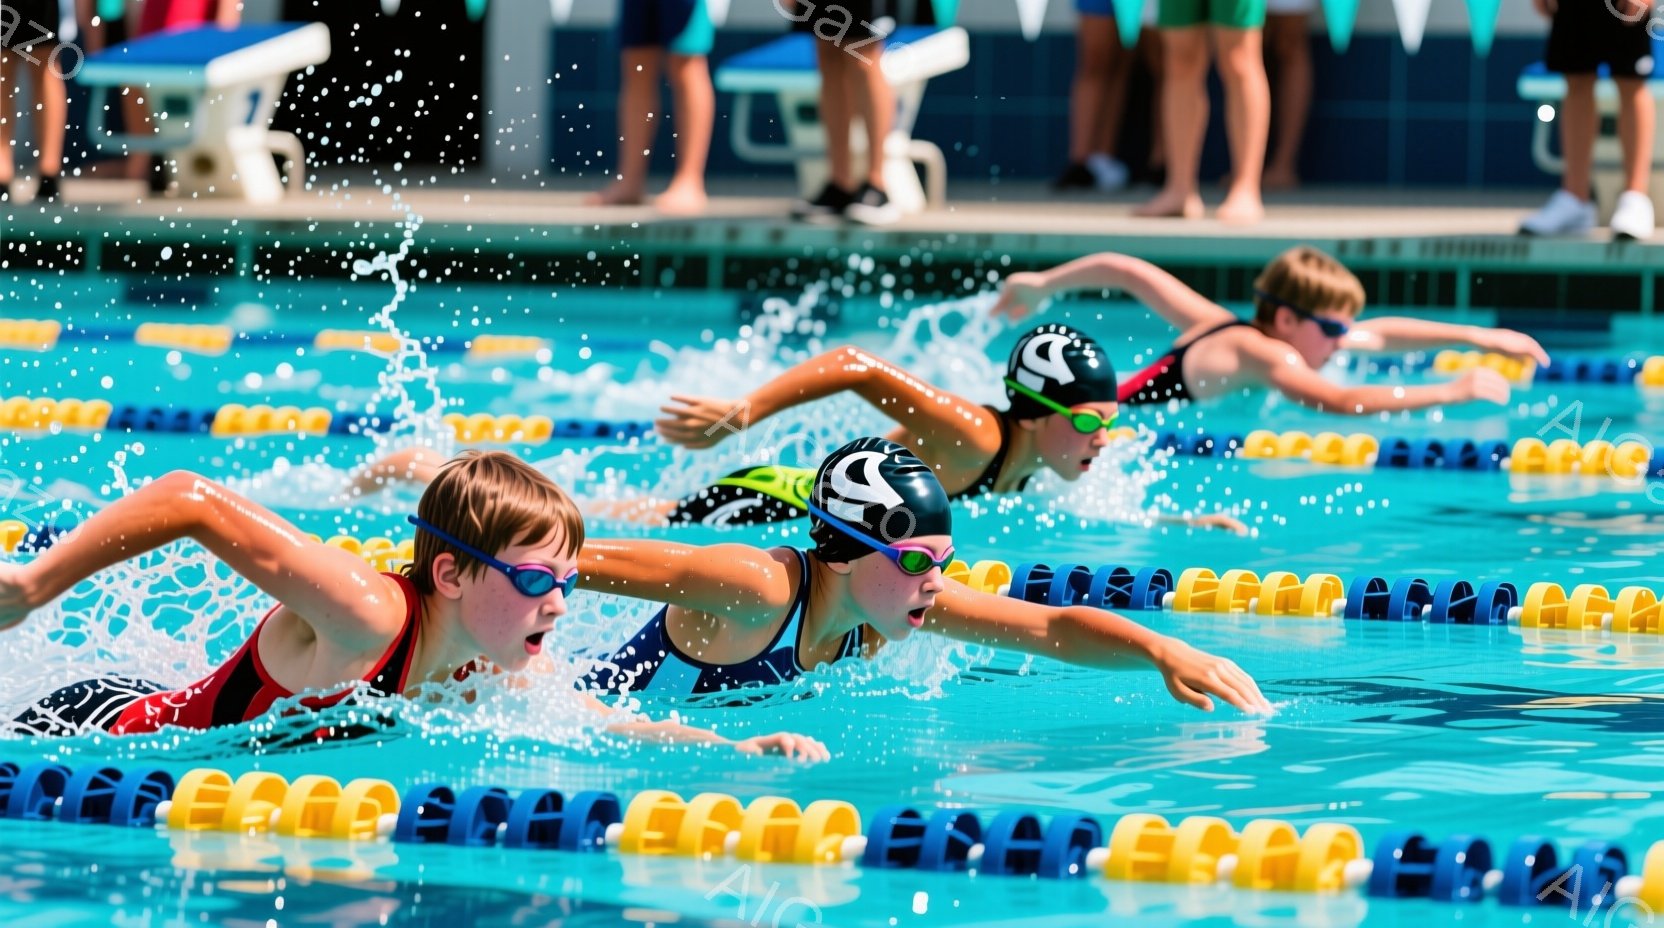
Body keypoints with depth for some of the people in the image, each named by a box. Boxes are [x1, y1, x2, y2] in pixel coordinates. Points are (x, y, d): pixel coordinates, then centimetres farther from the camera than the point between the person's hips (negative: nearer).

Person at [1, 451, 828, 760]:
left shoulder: (490, 669, -14)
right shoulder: (365, 616, -38)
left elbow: (615, 724, -2)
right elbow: (190, 500, -41)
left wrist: (730, 749, -22)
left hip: (161, 716, 7)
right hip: (89, 728, -7)